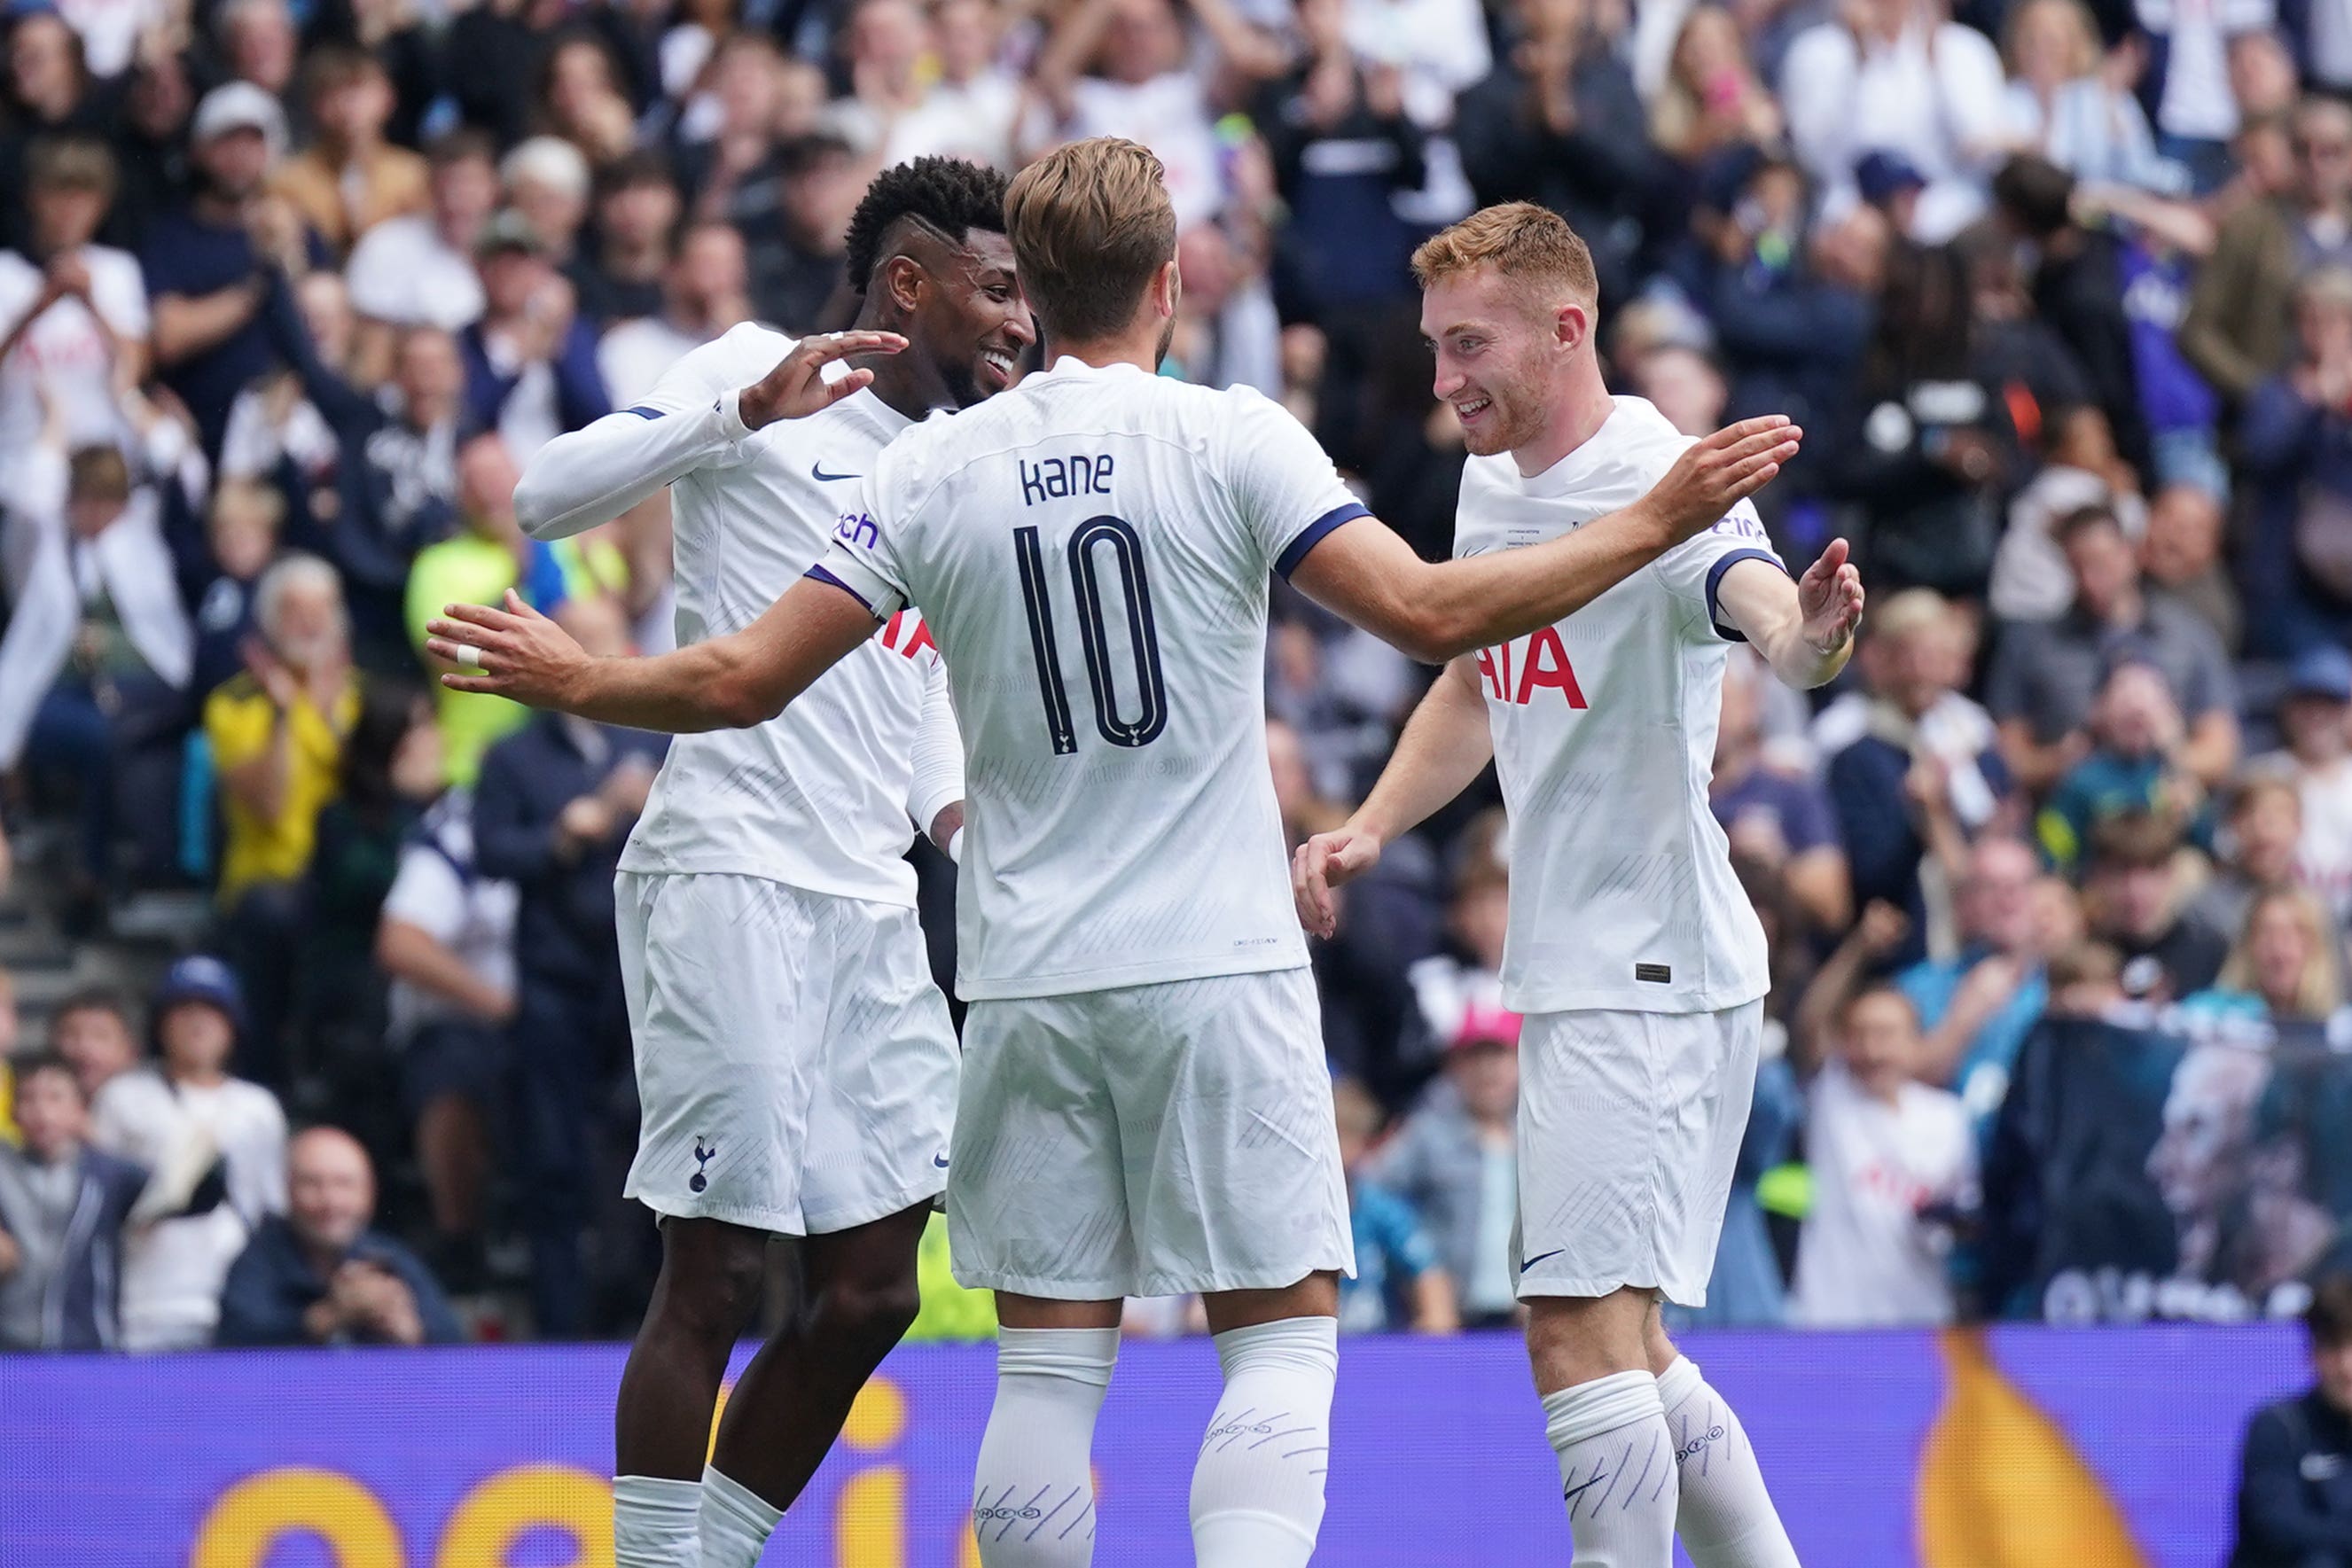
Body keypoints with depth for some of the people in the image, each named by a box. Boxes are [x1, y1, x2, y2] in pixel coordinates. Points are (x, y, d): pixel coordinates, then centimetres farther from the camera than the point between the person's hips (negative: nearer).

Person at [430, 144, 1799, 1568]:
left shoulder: (935, 467, 3)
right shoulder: (1230, 439, -5)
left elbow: (747, 680, 3)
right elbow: (1430, 612, -13)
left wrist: (570, 681, 21)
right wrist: (1658, 521, -5)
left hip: (1026, 982, 3)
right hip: (1216, 968, -3)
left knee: (1049, 1368, 8)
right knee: (1283, 1338, 1)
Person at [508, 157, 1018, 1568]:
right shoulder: (764, 373, -4)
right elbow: (548, 498, -15)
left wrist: (957, 812, 13)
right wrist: (745, 409, -25)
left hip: (873, 907, 8)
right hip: (730, 875, -8)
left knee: (872, 1289, 7)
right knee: (715, 1277, -7)